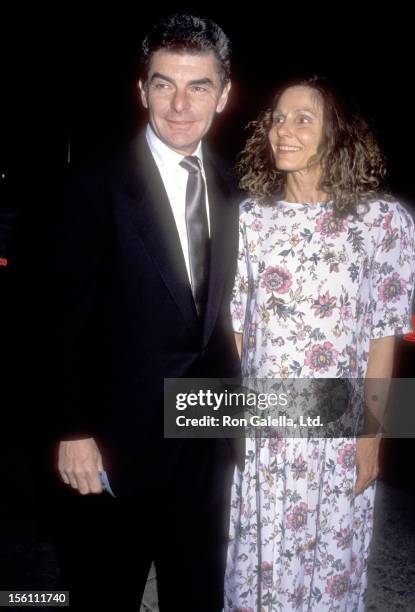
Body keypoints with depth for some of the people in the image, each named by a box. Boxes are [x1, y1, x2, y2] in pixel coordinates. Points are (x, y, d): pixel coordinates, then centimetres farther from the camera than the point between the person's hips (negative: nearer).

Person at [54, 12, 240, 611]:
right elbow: (69, 317, -11)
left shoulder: (230, 188, 5)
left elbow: (219, 308, 7)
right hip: (121, 438, -4)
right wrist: (75, 430, -12)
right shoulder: (101, 185, -10)